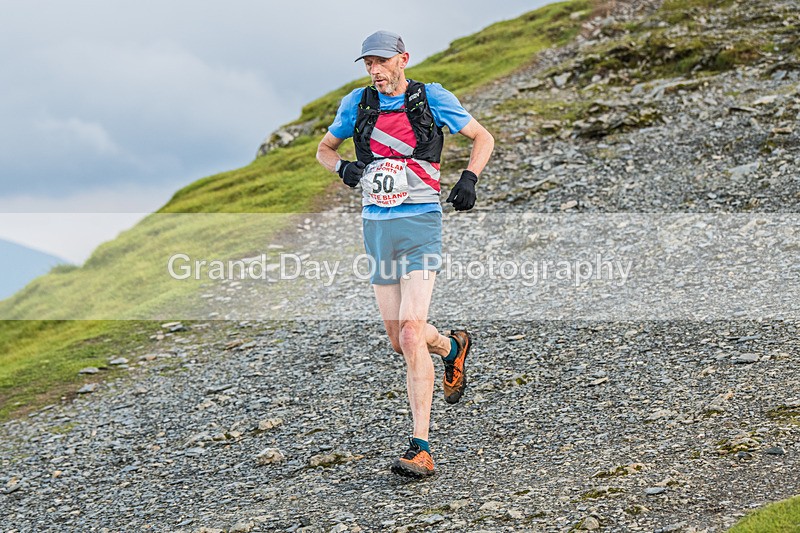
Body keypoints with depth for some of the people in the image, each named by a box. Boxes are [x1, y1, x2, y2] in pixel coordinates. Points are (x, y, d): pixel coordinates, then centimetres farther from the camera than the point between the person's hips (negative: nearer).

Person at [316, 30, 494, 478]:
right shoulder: (358, 103, 7)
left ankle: (421, 449, -17)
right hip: (377, 226, 5)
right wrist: (343, 167, -2)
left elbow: (483, 137, 9)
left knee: (411, 332, -18)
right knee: (399, 340, 10)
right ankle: (453, 347, 46)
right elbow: (324, 149, 20)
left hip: (420, 225, -5)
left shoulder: (432, 98, -2)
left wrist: (469, 178, -9)